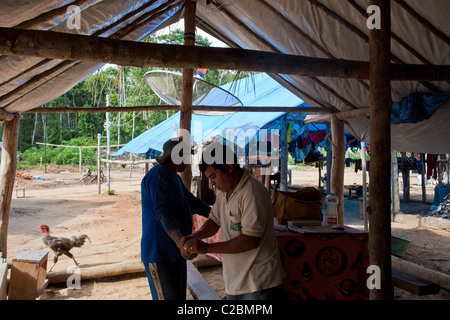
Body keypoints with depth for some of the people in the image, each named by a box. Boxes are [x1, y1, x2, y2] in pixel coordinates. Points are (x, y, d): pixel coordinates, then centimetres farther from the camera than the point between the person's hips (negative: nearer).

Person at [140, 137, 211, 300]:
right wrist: (180, 241, -48)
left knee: (179, 296, 17)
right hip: (159, 255, -10)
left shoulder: (174, 177, 16)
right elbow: (163, 212, -33)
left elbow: (192, 202, 22)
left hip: (175, 254, 10)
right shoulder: (158, 176, -18)